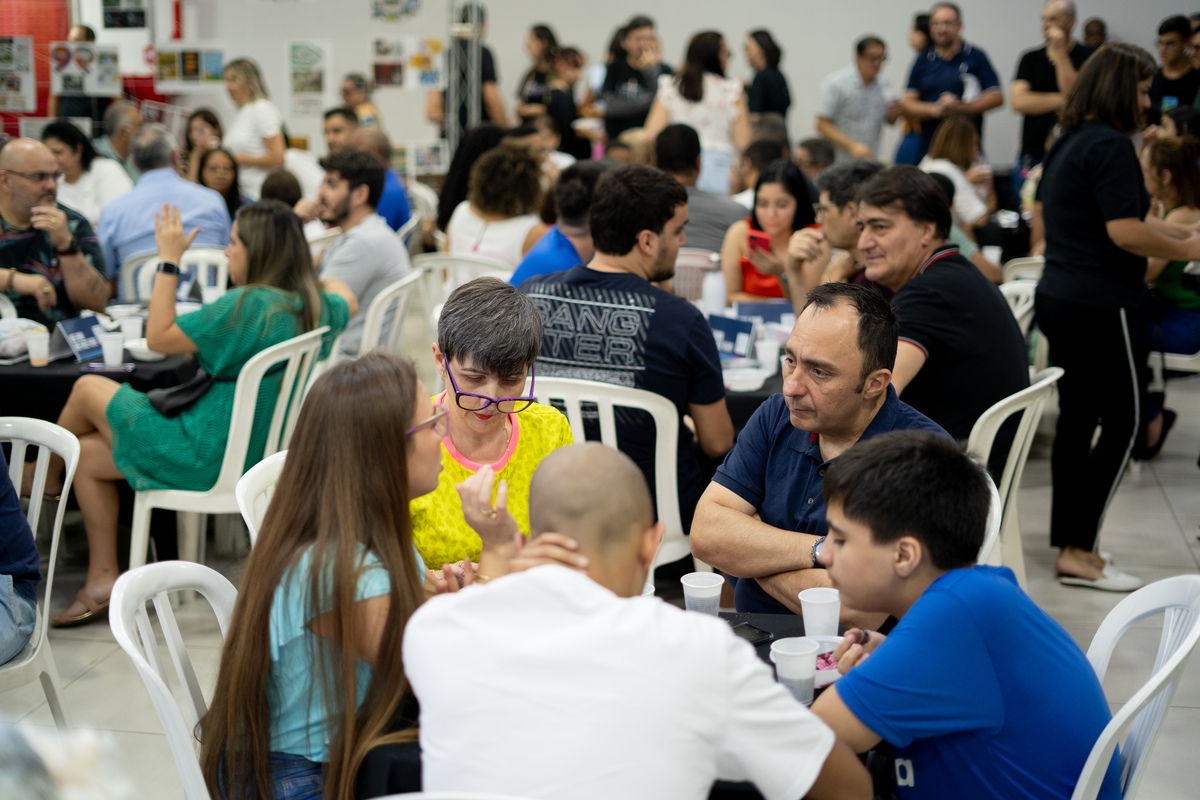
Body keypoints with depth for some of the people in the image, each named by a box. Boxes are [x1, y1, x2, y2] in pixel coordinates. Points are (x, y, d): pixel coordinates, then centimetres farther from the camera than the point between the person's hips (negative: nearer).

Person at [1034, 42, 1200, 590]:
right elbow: (1125, 232, -23)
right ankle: (1079, 552, -3)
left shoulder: (1068, 143, 14)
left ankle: (1070, 546, 17)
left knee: (1076, 420, 12)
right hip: (1103, 304, -9)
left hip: (1059, 297, 9)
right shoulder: (1111, 145, -16)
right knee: (1122, 423, -2)